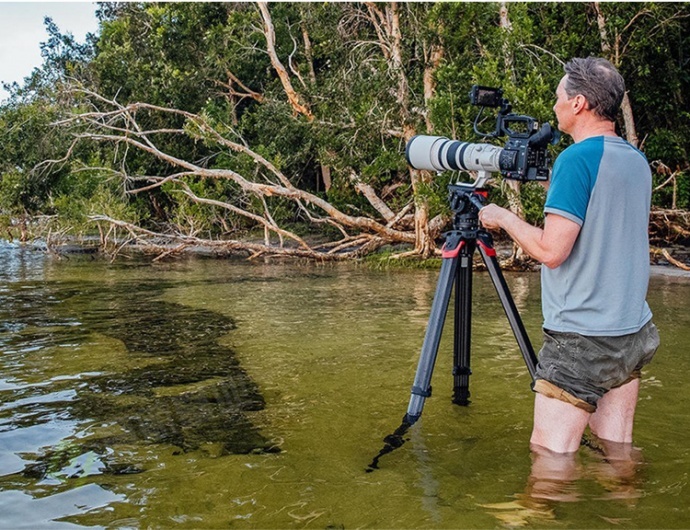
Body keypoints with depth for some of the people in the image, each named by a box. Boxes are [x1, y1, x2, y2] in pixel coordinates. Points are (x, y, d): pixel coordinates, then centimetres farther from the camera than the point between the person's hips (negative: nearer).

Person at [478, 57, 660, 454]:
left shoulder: (577, 159, -15)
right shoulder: (638, 160, 10)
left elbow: (551, 250, -20)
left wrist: (504, 218, -4)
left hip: (581, 339, -8)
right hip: (634, 335, 9)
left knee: (551, 459, -2)